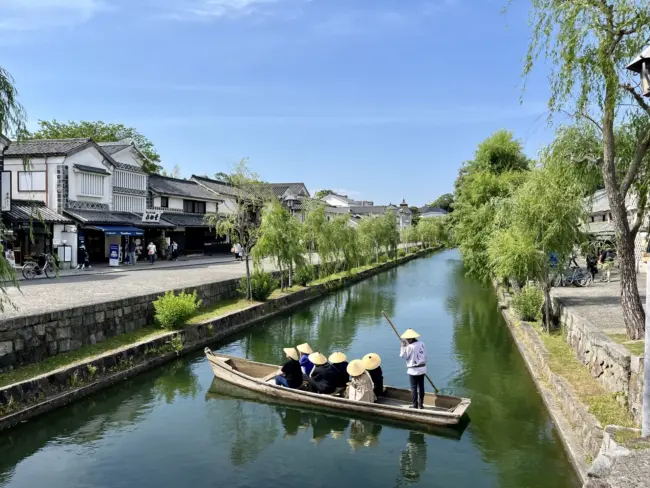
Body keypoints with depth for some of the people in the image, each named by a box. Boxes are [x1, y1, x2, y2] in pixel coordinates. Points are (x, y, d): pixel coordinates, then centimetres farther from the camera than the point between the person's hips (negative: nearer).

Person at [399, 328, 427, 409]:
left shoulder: (410, 347, -17)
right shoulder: (422, 344, 3)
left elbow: (403, 356, -8)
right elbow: (425, 356, 10)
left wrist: (403, 346, -2)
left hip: (413, 370, -6)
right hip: (422, 369, 6)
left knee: (413, 387, 3)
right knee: (421, 386, 12)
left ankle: (415, 404, 7)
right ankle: (421, 404, 18)